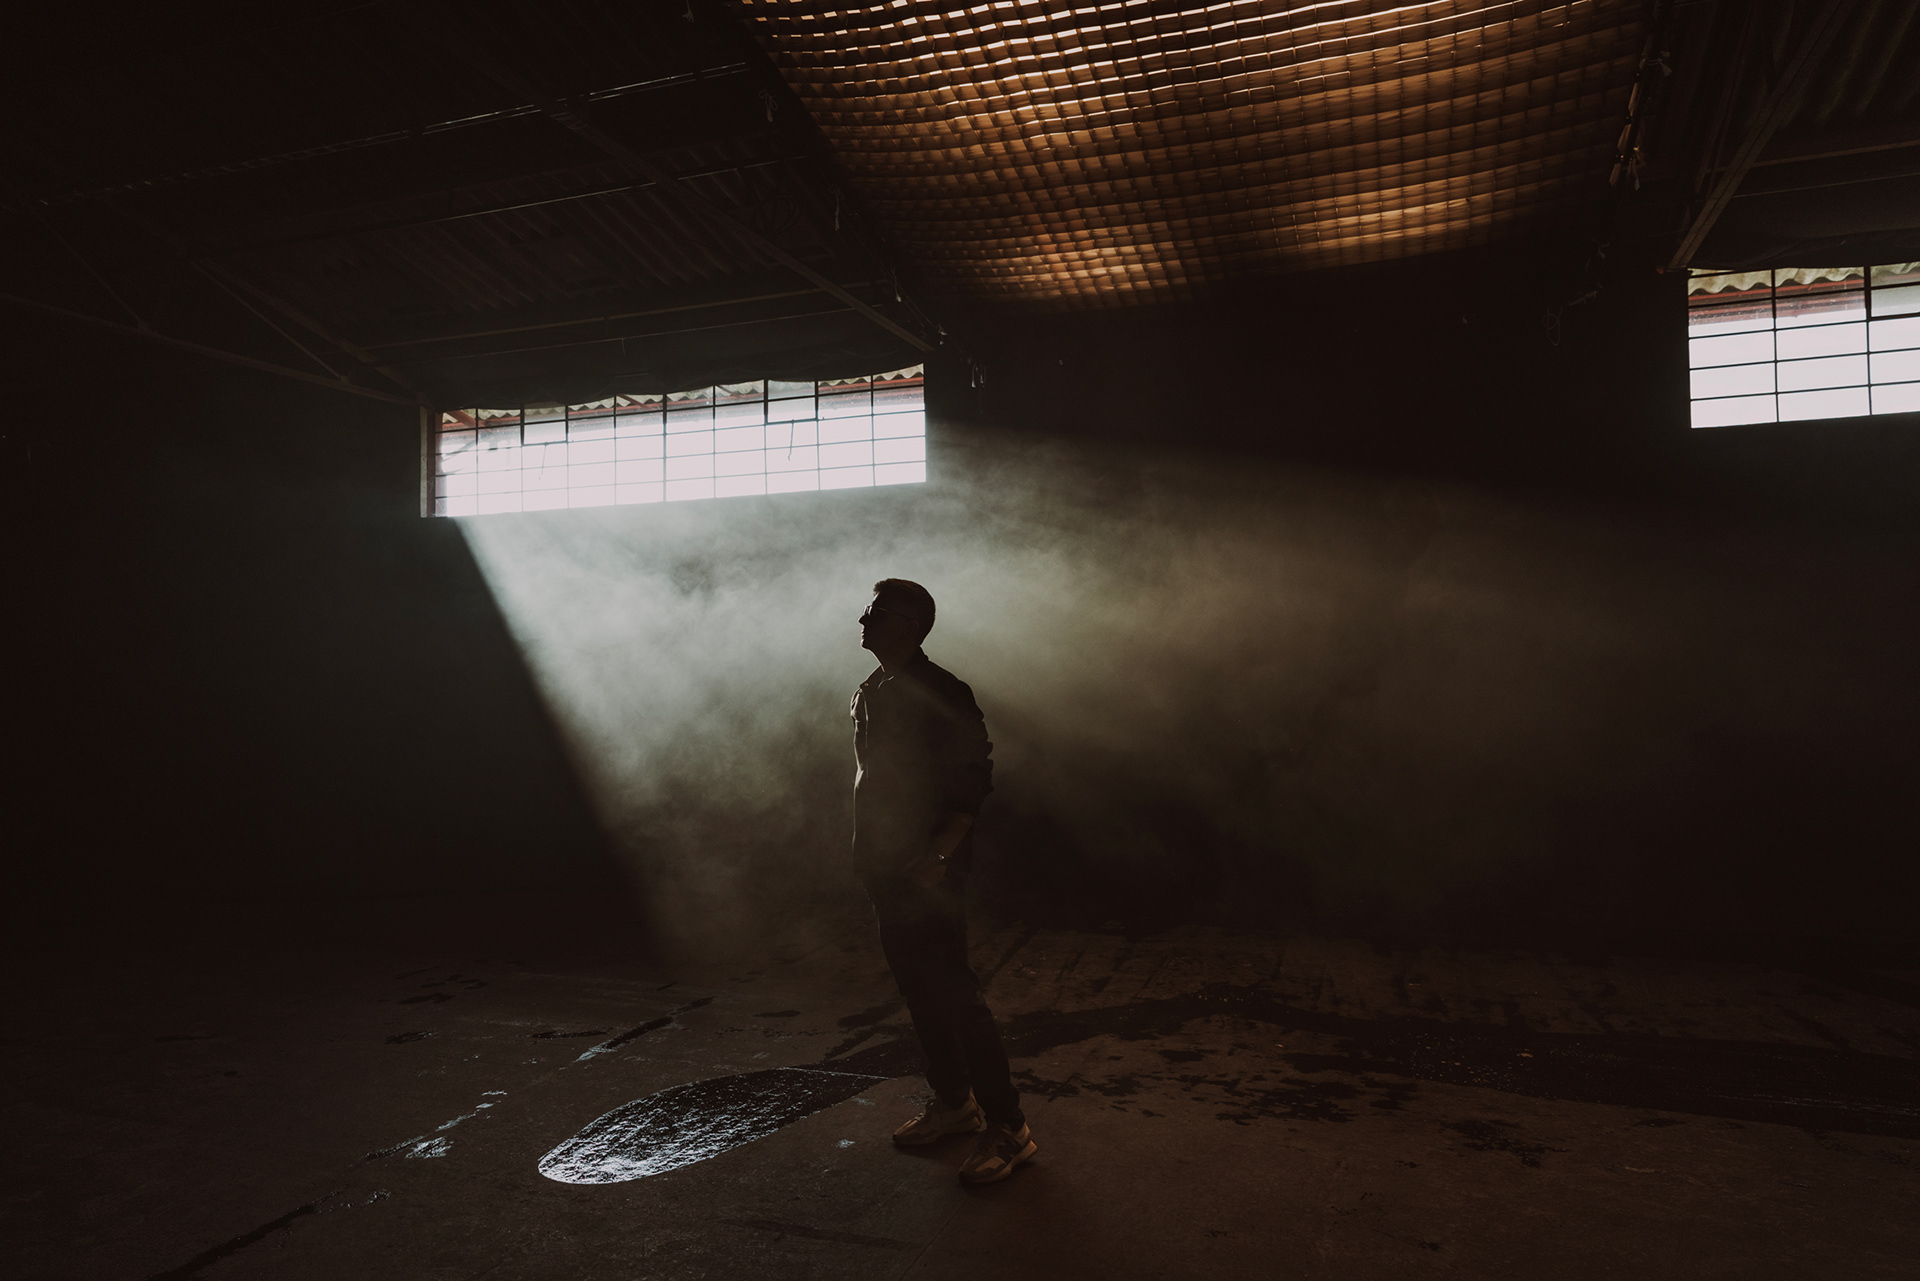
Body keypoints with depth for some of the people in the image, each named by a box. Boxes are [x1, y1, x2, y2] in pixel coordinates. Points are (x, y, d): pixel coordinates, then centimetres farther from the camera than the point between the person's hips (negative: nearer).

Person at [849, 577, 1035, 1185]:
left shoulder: (942, 694, -14)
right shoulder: (867, 695, 12)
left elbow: (973, 781, -17)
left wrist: (939, 855, -25)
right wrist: (864, 850, 17)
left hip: (929, 870, -8)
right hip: (885, 868, 9)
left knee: (954, 992, -6)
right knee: (917, 990, 16)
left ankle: (1007, 1127, 5)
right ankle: (953, 1102, 31)